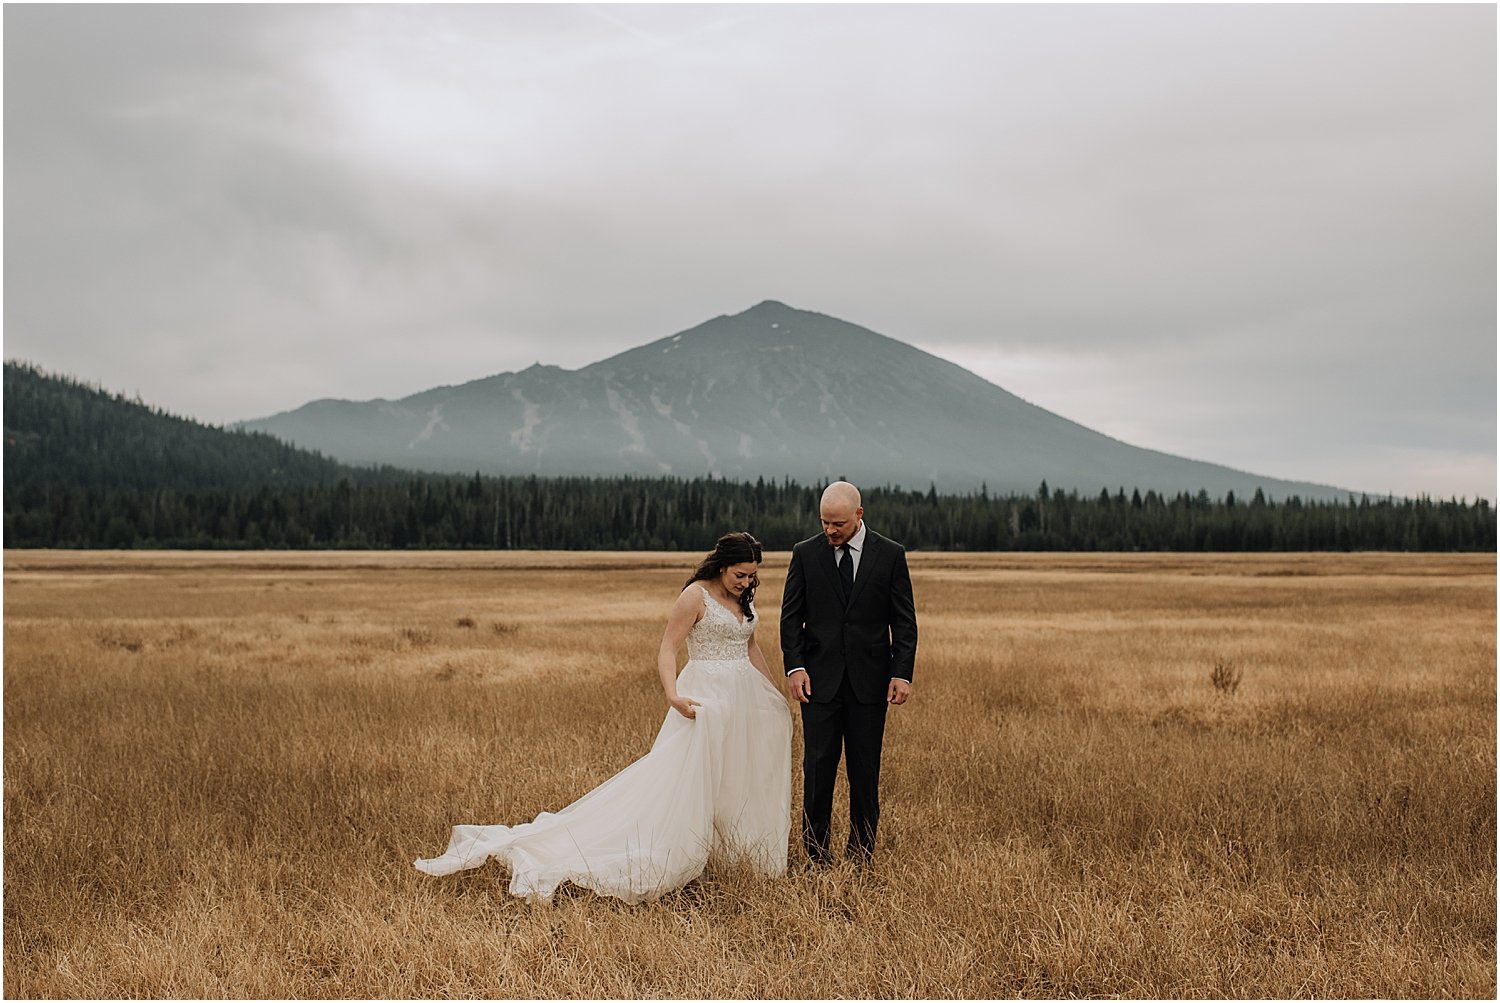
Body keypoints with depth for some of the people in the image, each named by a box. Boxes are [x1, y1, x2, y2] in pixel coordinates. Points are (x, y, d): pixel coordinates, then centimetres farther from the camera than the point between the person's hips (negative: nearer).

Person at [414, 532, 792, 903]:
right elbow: (666, 650, -15)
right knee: (679, 779, -11)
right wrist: (672, 694, -31)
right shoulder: (695, 596, -12)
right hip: (707, 697, -8)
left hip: (747, 697, 8)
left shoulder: (744, 597, 11)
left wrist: (775, 689, 21)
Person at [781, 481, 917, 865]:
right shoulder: (805, 553, 3)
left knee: (865, 771, 4)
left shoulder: (890, 555, 2)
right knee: (818, 766, 0)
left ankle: (861, 854, 12)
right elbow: (791, 615, 4)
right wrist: (794, 666, -8)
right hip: (819, 679, 0)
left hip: (870, 681, 0)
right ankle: (816, 854, 7)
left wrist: (902, 673, -6)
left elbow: (904, 620, 2)